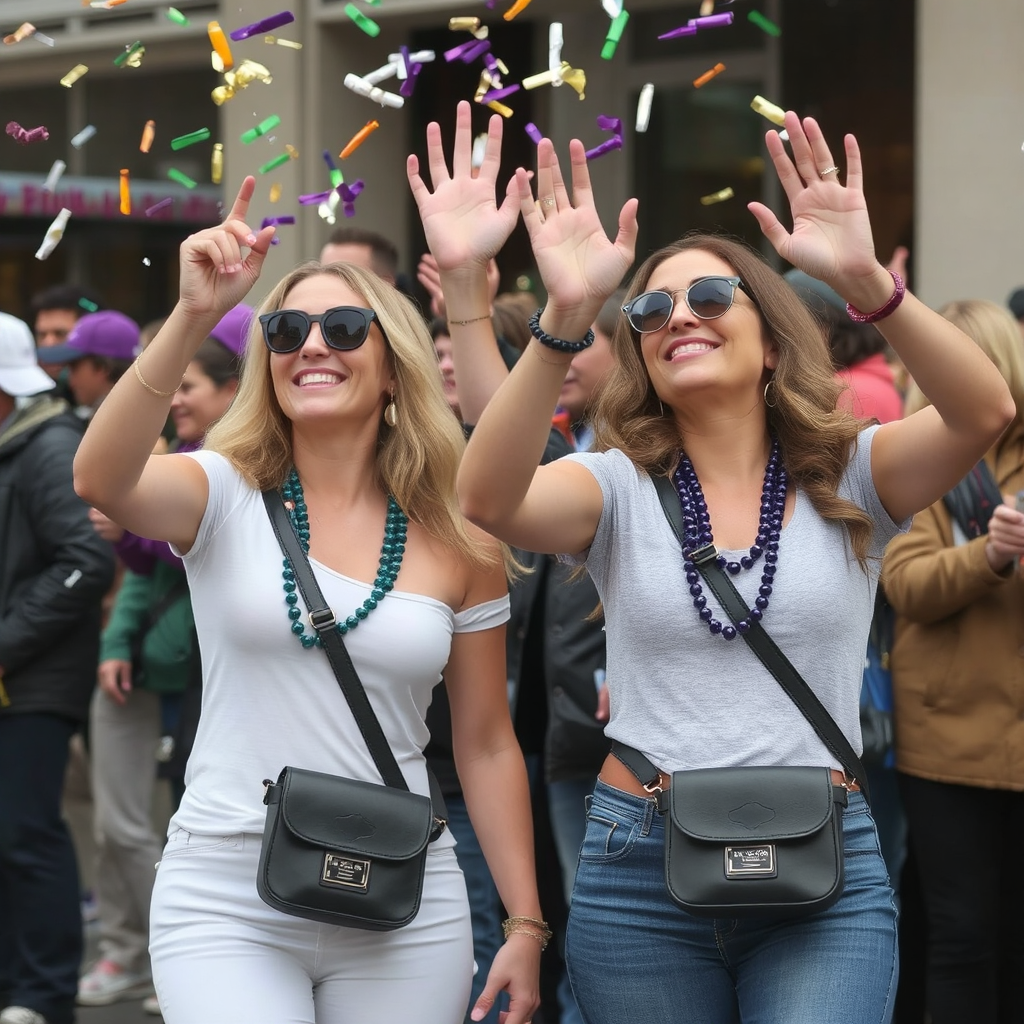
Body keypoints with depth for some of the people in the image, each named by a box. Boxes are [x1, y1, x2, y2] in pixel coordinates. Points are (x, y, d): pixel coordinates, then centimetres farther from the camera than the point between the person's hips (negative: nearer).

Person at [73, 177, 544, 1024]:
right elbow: (101, 480, -24)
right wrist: (193, 317, -34)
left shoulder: (458, 542, 4)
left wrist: (526, 923, 6)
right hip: (225, 901, -2)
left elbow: (487, 744, 9)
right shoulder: (225, 497, -1)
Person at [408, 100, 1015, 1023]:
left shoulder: (848, 479, 3)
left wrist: (867, 282, -33)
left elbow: (984, 412, -16)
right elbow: (489, 500, -18)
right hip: (642, 875, 1)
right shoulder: (620, 488, 4)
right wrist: (565, 317, -33)